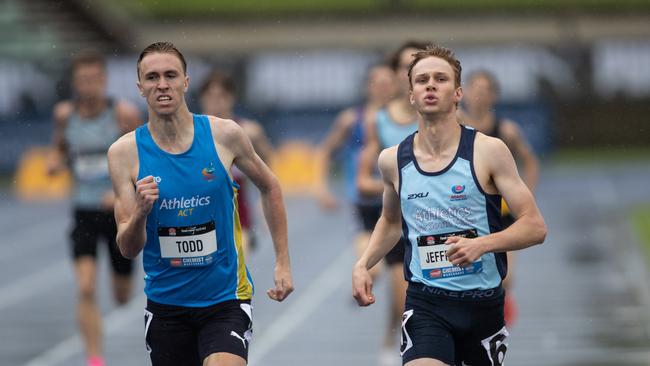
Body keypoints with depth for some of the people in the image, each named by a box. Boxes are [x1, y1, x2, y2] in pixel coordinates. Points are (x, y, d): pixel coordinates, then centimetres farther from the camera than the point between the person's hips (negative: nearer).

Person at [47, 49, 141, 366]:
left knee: (122, 296, 14)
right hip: (84, 212, 1)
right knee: (86, 289, -19)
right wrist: (55, 163, -9)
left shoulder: (124, 113, -10)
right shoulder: (64, 113, -2)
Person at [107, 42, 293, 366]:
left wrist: (282, 262, 10)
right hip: (165, 302, 2)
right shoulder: (125, 151, -6)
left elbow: (269, 186, 12)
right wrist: (140, 213, -28)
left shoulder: (224, 135, -7)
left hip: (225, 299, -2)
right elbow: (128, 249, -7)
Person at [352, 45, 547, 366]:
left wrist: (482, 244, -23)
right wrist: (363, 264, 8)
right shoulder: (392, 160, 3)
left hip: (484, 303, 0)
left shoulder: (488, 151, -6)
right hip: (425, 303, 0)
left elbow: (535, 226, -7)